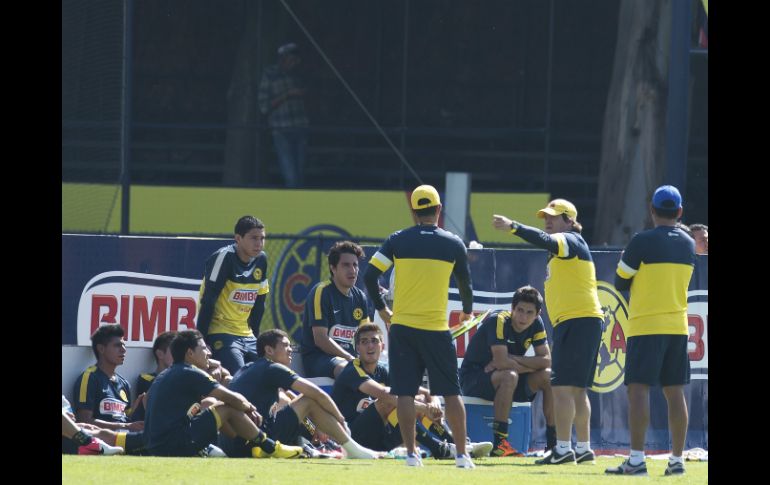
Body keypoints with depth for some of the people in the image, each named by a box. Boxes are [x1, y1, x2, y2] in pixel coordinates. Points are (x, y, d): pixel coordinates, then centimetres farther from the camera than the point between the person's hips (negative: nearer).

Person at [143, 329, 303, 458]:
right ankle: (269, 448, 8)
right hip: (178, 446, -9)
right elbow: (234, 399, -9)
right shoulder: (190, 373, -7)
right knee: (229, 408, -3)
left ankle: (250, 445, 23)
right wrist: (249, 408, 14)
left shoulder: (165, 376, 21)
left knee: (209, 403, 23)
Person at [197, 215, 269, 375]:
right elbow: (208, 302, -15)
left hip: (246, 336, 8)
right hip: (220, 334, -8)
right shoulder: (224, 257, -15)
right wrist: (201, 341, -16)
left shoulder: (261, 260, 6)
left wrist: (255, 336, 15)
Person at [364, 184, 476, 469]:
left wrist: (381, 309, 12)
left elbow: (370, 276, -3)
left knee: (405, 393, 4)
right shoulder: (453, 244, 0)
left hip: (402, 327, 1)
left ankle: (411, 453, 1)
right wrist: (467, 311, 32)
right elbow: (465, 283, 11)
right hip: (437, 328, -1)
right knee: (451, 392, 5)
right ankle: (462, 454, 4)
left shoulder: (398, 241, 1)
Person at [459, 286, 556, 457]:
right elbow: (502, 363, -35)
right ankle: (499, 444, -35)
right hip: (473, 377, -7)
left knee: (549, 377, -11)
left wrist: (511, 359, -22)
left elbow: (546, 360, -11)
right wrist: (531, 366, -21)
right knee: (509, 376, -37)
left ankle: (553, 443, -7)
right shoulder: (498, 321, -26)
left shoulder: (536, 324, -5)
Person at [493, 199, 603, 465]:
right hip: (583, 321, 11)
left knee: (562, 386, -12)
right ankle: (583, 448, 16)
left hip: (577, 321, -11)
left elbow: (545, 241, -28)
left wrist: (512, 226, -40)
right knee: (577, 389, 13)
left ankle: (563, 448, -15)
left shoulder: (571, 240, -8)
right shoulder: (562, 246, 21)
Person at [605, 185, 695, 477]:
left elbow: (621, 283, -2)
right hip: (678, 327, 5)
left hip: (646, 328, -5)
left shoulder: (642, 242, -10)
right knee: (675, 392, 7)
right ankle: (677, 460, 7)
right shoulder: (688, 245, 8)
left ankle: (637, 460, -16)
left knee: (638, 389, -7)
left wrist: (624, 262, 18)